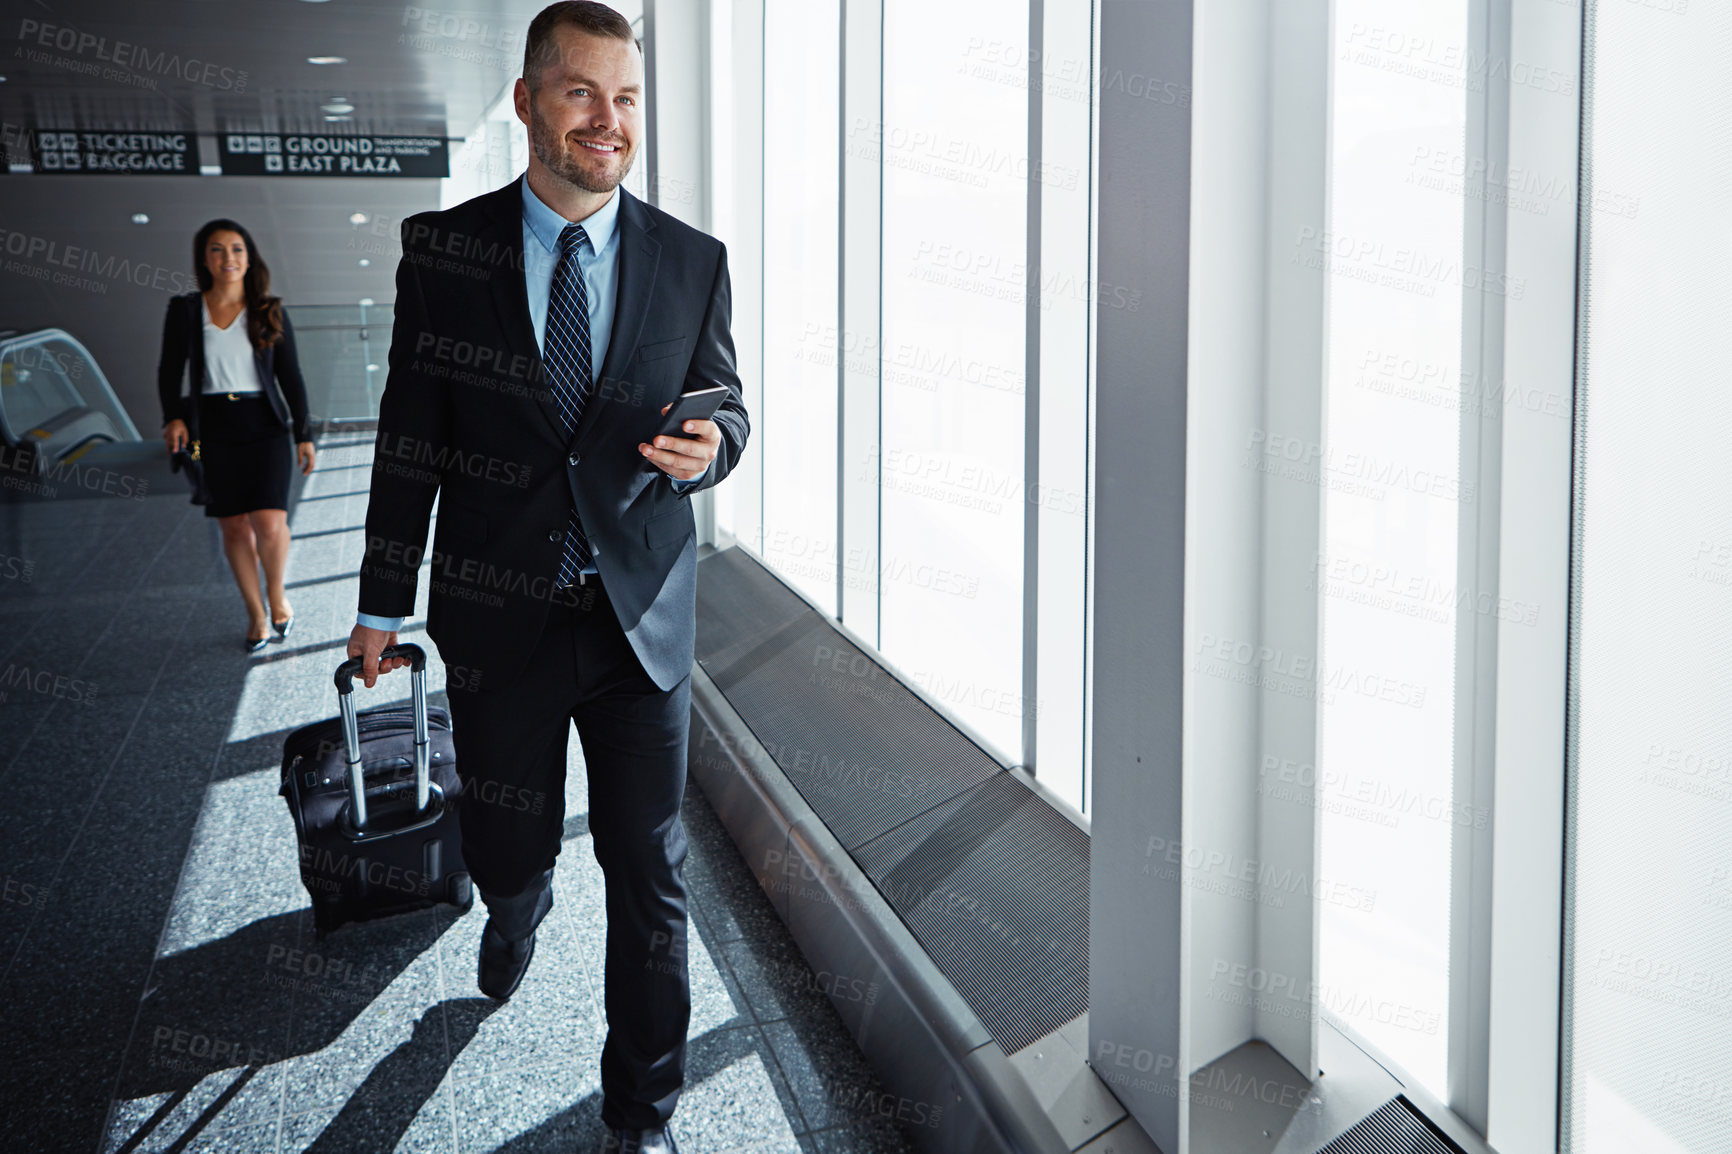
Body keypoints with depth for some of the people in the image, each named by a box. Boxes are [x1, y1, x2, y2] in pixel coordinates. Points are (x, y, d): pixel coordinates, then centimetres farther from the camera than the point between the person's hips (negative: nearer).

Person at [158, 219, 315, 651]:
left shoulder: (269, 312, 3)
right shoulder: (185, 311, 4)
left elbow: (291, 377, 5)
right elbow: (169, 369, 9)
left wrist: (303, 434, 1)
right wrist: (173, 417, -8)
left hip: (264, 426, -1)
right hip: (213, 430, 1)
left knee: (269, 523, -15)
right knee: (234, 526, 4)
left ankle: (276, 595, 13)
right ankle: (255, 614, 19)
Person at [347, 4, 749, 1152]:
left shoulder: (693, 262, 0)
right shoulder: (442, 249, -1)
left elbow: (726, 407, 9)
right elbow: (411, 433, 3)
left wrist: (707, 445, -16)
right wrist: (383, 601, 6)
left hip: (643, 616, 0)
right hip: (499, 615, 0)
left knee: (650, 877, 4)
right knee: (507, 846, 14)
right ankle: (519, 910, 54)